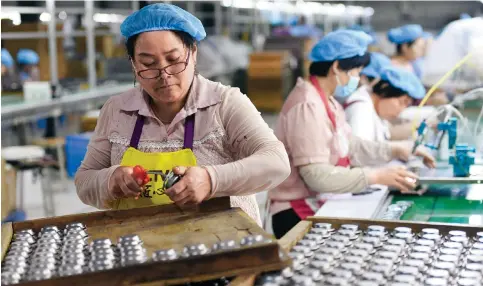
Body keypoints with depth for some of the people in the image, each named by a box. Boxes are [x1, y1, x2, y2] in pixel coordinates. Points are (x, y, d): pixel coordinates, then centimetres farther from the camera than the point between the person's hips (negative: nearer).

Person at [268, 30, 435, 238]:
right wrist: (376, 177, -27)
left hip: (322, 204, 10)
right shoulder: (308, 106, -21)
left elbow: (349, 146, 17)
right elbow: (316, 174, -27)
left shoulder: (327, 101, 11)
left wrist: (394, 151, 7)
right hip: (299, 215, -10)